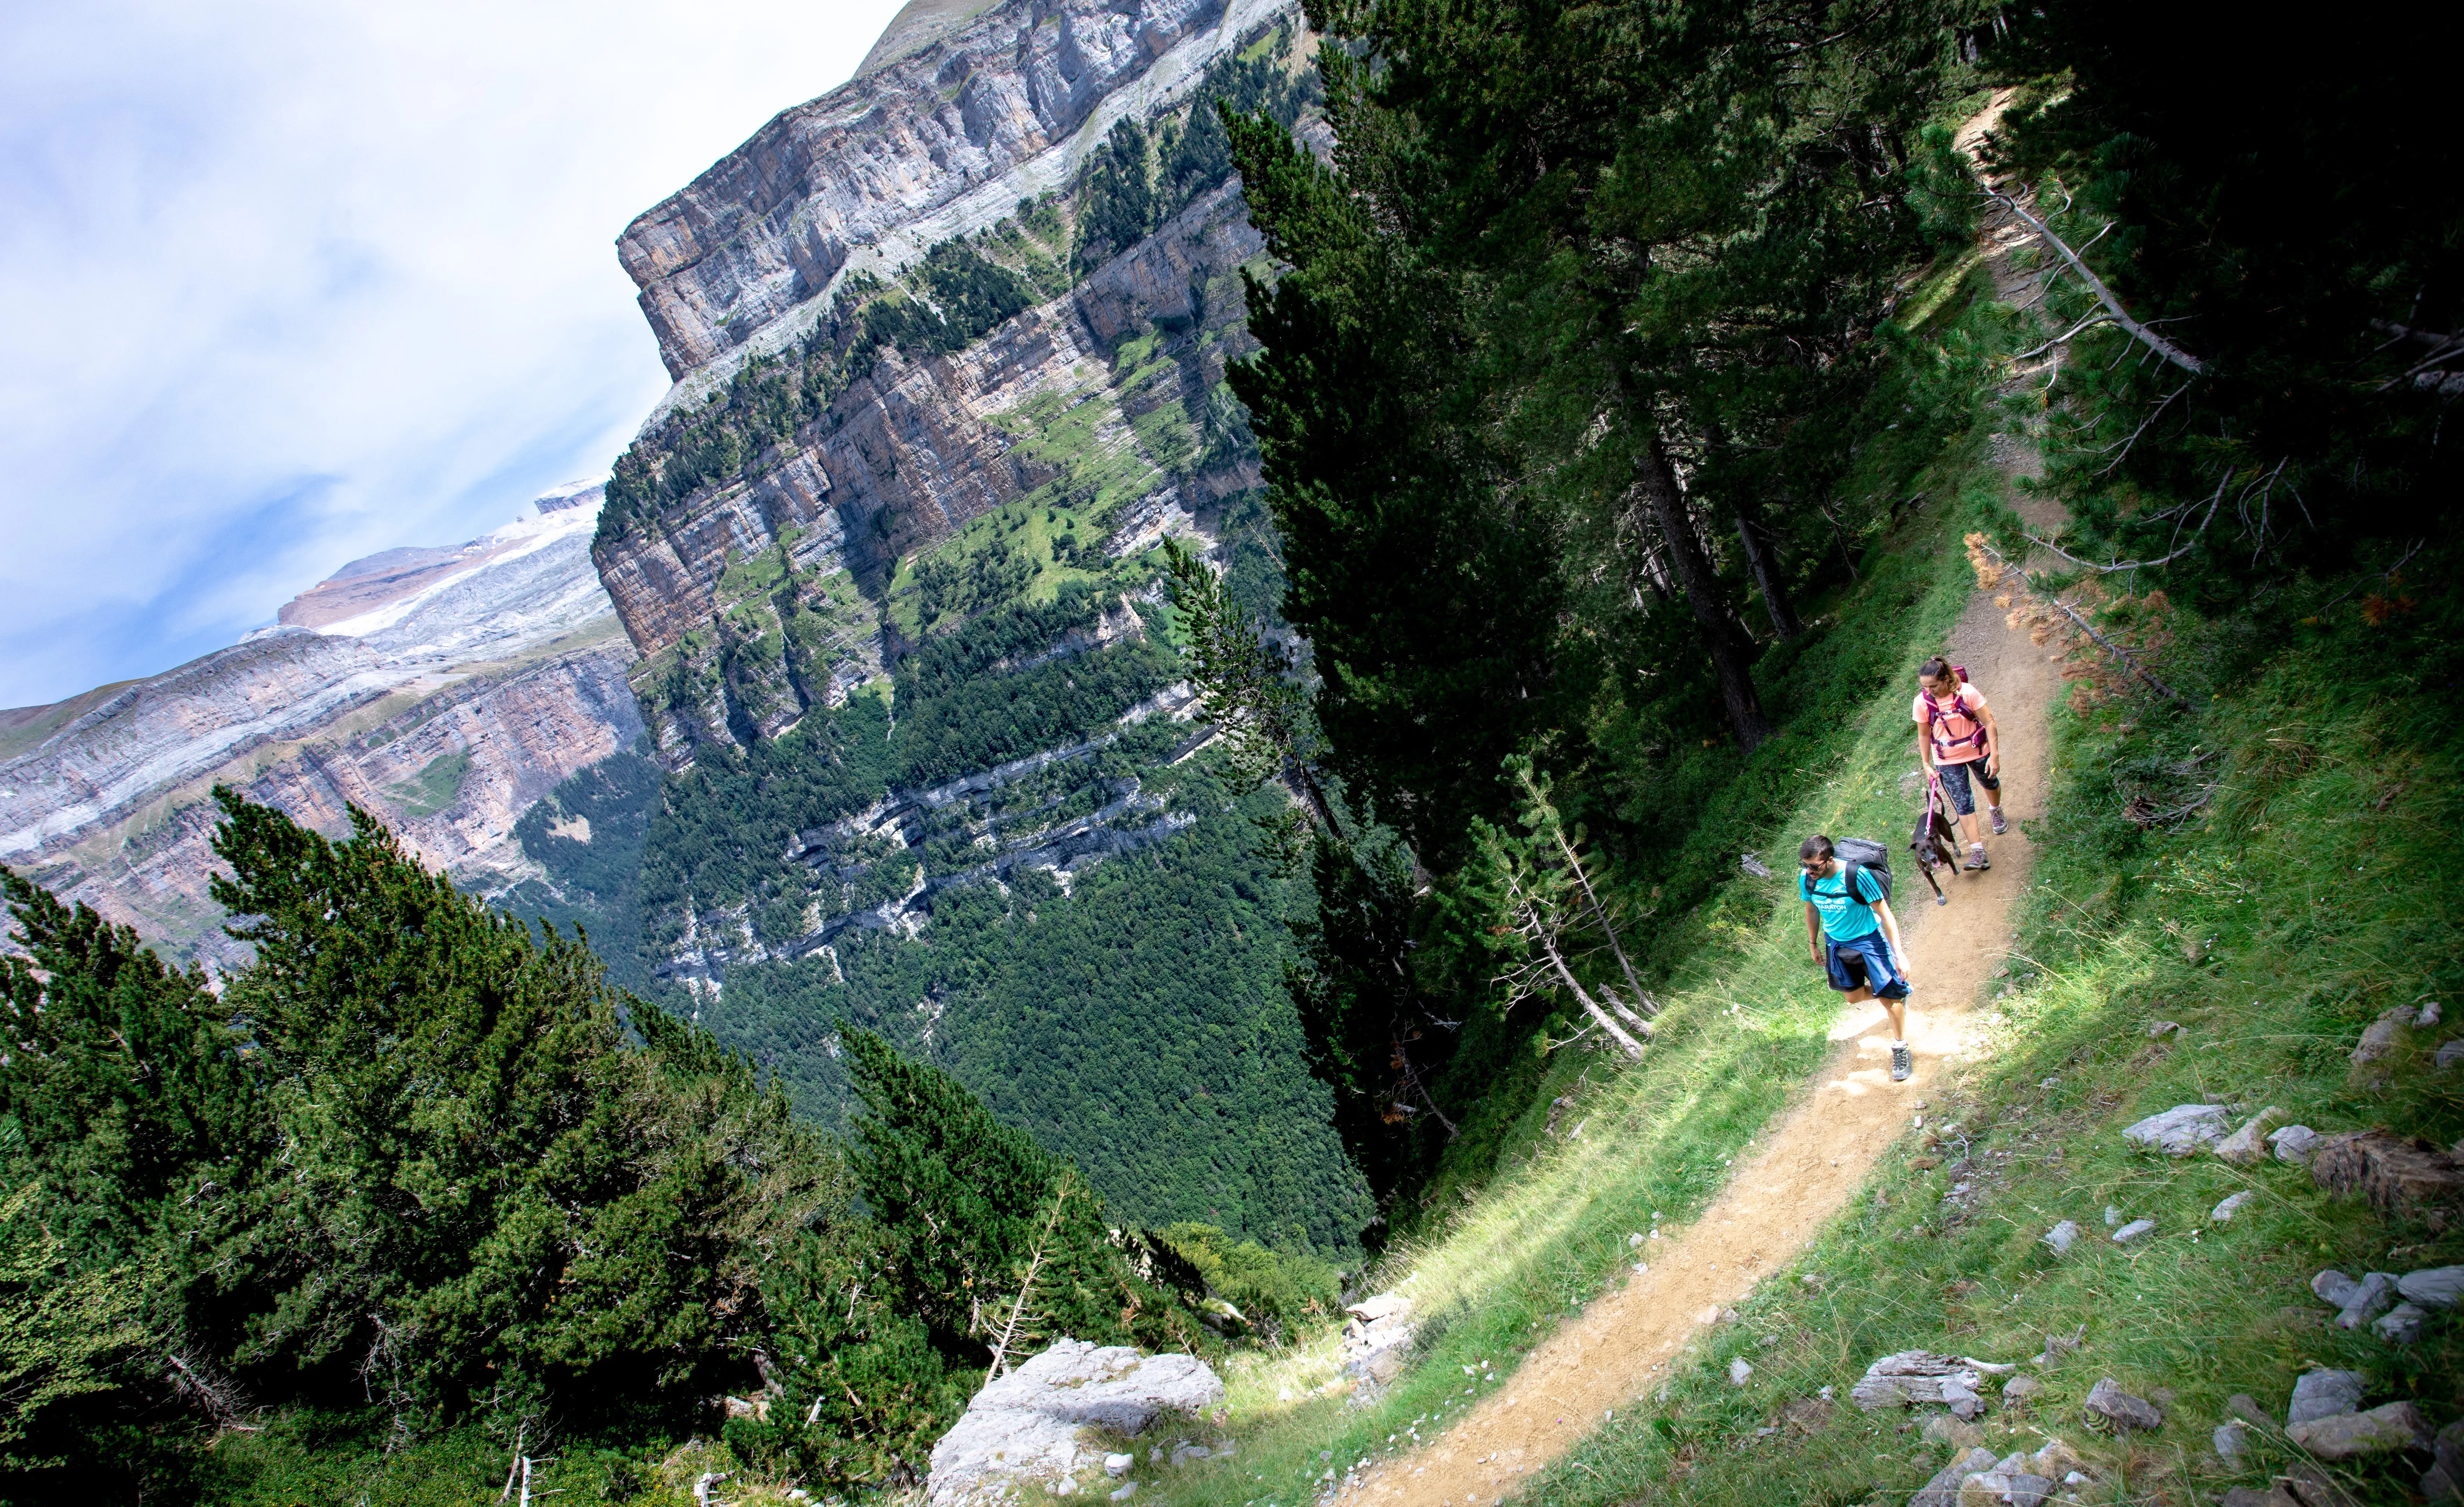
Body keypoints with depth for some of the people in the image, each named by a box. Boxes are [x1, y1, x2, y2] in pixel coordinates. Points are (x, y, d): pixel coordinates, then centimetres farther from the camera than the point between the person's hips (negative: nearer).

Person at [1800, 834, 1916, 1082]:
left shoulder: (1857, 876, -31)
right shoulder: (1806, 879, -17)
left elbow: (1885, 913, -21)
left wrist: (1899, 954, -21)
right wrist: (1814, 945, 15)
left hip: (1869, 939, -5)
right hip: (1836, 943, 5)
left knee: (1889, 997, 0)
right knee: (1854, 997, 16)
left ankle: (1901, 1050, 22)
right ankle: (1898, 992, 45)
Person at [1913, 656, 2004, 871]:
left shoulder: (1967, 693, -25)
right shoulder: (1922, 703, -19)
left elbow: (1989, 722, -18)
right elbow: (1924, 735, -5)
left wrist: (1994, 756, -20)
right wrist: (1926, 764, -1)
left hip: (1978, 751, 0)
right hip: (1947, 760, 0)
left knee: (1989, 782, 27)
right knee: (1963, 803, -5)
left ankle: (1996, 812, 60)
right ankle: (1978, 851, -4)